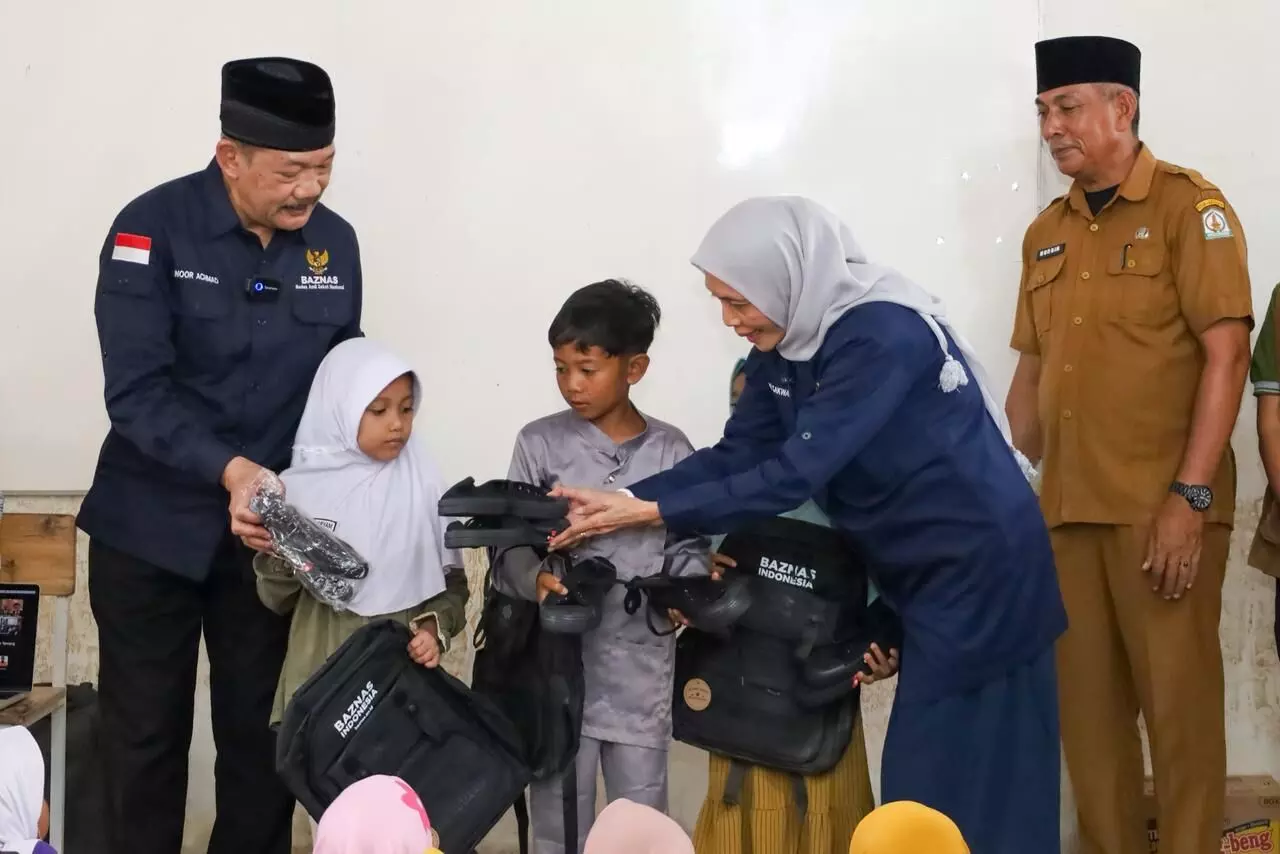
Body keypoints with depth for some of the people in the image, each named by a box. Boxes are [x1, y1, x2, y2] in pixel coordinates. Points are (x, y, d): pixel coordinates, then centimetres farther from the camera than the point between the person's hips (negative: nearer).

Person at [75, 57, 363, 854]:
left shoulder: (335, 241, -1)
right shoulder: (153, 227, -13)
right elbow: (136, 390, -20)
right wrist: (230, 470, -32)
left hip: (273, 525, 3)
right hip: (152, 524, -3)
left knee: (263, 730, 10)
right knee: (146, 734, 7)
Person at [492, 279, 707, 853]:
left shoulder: (671, 451, 2)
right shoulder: (540, 443, 0)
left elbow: (688, 547, 7)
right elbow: (509, 549, -1)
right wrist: (537, 579, -21)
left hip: (643, 668, 1)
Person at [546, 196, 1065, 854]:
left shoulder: (884, 335, -26)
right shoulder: (784, 346, 0)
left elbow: (791, 474, -29)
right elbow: (734, 454, -1)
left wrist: (647, 512, -26)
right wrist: (622, 498, -13)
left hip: (977, 564, -8)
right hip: (919, 570, 8)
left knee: (954, 779, -1)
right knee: (924, 772, 14)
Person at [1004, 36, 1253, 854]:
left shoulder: (1189, 206, -4)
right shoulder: (1046, 232, 14)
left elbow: (1226, 352, -11)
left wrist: (1190, 496, -17)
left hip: (1163, 506, -6)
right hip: (1067, 507, 6)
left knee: (1178, 700, 1)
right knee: (1086, 701, 11)